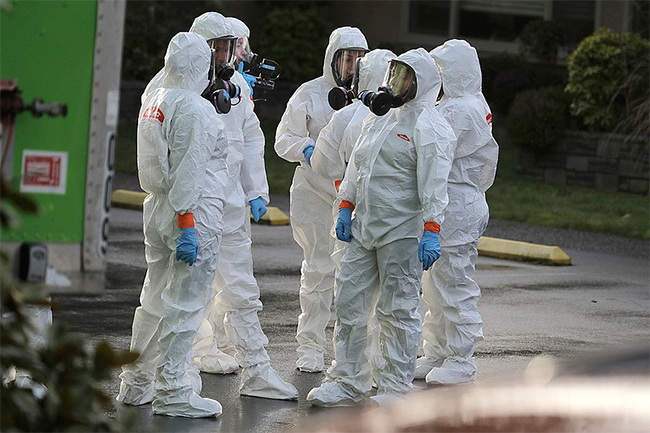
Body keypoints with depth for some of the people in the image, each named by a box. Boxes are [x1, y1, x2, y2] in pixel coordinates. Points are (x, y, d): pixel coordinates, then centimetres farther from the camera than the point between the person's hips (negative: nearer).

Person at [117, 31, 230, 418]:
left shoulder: (153, 102, 9)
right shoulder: (194, 109, -16)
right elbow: (187, 173, -20)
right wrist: (188, 225, -20)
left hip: (156, 209, 9)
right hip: (196, 213, -9)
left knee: (156, 297, 17)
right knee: (186, 302, -3)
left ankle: (136, 385, 25)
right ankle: (173, 392, 0)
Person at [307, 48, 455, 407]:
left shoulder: (429, 128, -9)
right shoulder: (378, 118, 15)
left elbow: (434, 185, -15)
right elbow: (355, 167, 22)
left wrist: (431, 232, -21)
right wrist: (345, 210, 16)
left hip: (402, 232, -8)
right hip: (363, 228, 8)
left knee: (397, 310, 0)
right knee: (349, 302, 8)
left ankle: (396, 387, 9)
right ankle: (347, 382, 16)